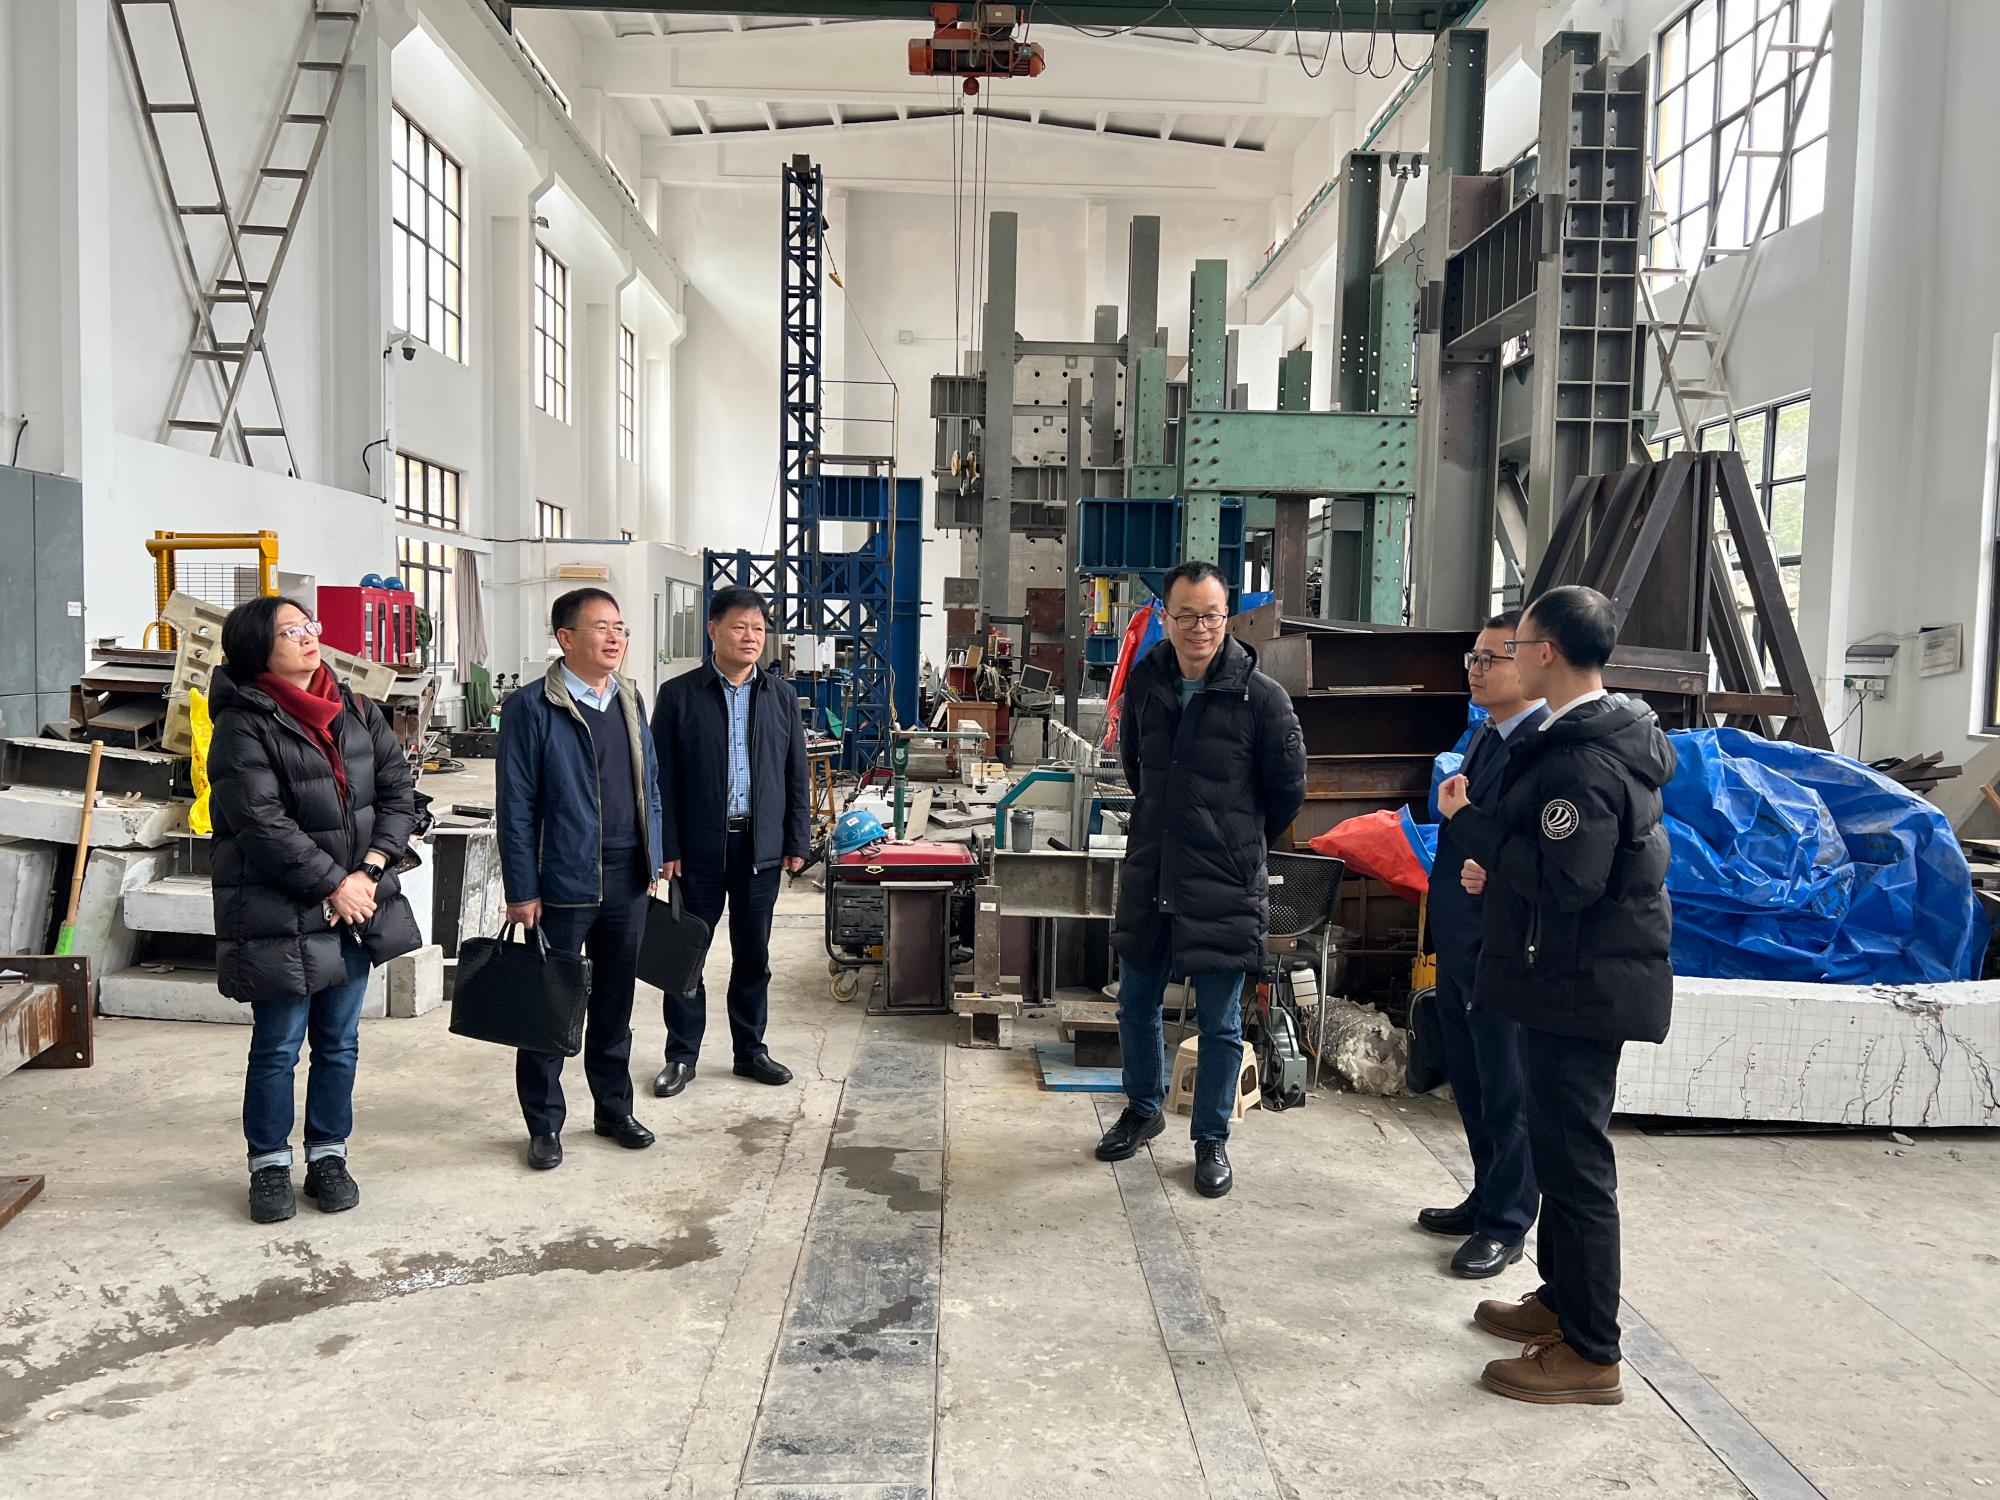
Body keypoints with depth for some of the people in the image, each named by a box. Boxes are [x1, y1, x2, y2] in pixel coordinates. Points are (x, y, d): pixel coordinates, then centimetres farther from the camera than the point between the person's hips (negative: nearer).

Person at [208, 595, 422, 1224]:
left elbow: (399, 790, 3)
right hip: (280, 917, -5)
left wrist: (368, 872, -9)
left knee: (340, 1043, 14)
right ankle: (270, 1165, 24)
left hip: (357, 906, 5)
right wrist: (334, 885, -15)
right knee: (277, 1047, 7)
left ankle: (329, 1156, 29)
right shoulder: (243, 725, -12)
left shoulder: (356, 711, 6)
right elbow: (264, 826, -17)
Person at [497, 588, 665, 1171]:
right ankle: (545, 1124, 20)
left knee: (615, 1002, 16)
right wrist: (522, 892, -12)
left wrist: (653, 860, 11)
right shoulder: (531, 707, -9)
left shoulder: (629, 699, 10)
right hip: (563, 882, -5)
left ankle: (614, 1108, 30)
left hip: (627, 881, 5)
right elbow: (516, 806, -10)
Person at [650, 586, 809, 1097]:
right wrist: (667, 847, -8)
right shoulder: (678, 694, -3)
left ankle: (750, 1049, 25)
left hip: (760, 845, 2)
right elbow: (663, 778, -3)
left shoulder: (781, 695, 6)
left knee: (753, 955, 12)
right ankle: (682, 1055, 19)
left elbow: (796, 775, 8)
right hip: (700, 846, -2)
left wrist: (797, 841, 3)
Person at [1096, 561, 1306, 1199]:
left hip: (1224, 889, -4)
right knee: (1136, 1005, 17)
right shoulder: (1145, 681, 1)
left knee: (1219, 1022, 8)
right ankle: (1143, 1110, 40)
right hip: (1149, 879, 5)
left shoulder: (1260, 696, -12)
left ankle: (1211, 1139, 26)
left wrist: (1239, 846, 9)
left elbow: (1288, 789, -1)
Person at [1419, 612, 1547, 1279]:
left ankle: (1505, 1224, 19)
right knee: (1470, 1084, 20)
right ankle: (1487, 1199, 35)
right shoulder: (1486, 735, 12)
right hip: (1459, 945, 9)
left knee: (1507, 1093, 5)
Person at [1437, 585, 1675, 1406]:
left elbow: (1566, 881, -27)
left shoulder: (1583, 762, -23)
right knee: (1560, 1145, 20)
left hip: (1581, 986, -11)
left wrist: (1473, 823, -19)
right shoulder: (1610, 737, 11)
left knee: (1575, 1158, -2)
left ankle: (1590, 1353, 10)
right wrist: (1501, 866, 8)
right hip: (1579, 977, 11)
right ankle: (1562, 1299, 35)